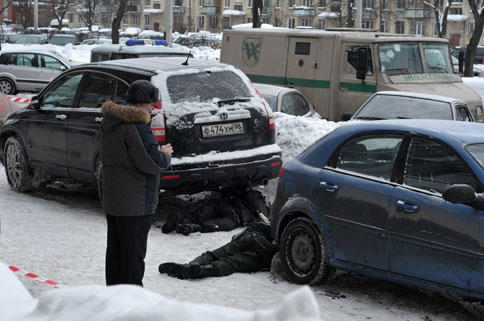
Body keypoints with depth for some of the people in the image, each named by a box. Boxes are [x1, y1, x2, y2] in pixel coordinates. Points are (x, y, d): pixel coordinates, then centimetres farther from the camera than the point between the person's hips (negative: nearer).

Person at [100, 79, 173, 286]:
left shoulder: (110, 122, 10)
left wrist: (158, 152, 10)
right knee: (133, 253, -1)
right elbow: (153, 162, -24)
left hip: (111, 197, 9)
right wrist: (165, 154, -3)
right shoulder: (136, 126, -21)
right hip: (135, 202, -9)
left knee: (115, 250, 18)